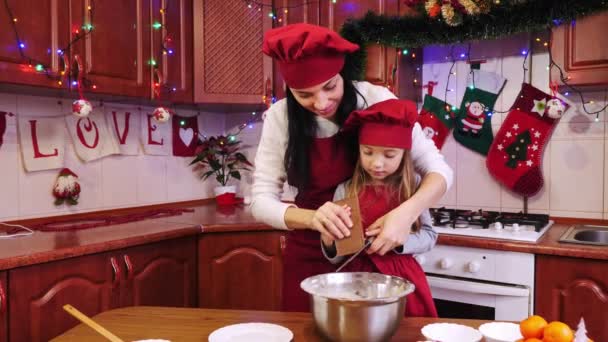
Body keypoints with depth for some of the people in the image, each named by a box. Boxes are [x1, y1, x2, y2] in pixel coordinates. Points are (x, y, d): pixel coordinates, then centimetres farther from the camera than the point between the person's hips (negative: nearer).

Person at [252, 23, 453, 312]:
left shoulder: (375, 100, -14)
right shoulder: (280, 117, -11)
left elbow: (436, 169, -13)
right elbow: (261, 200, -12)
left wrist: (405, 213, -33)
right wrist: (312, 218, -31)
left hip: (373, 251, 0)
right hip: (309, 256, 1)